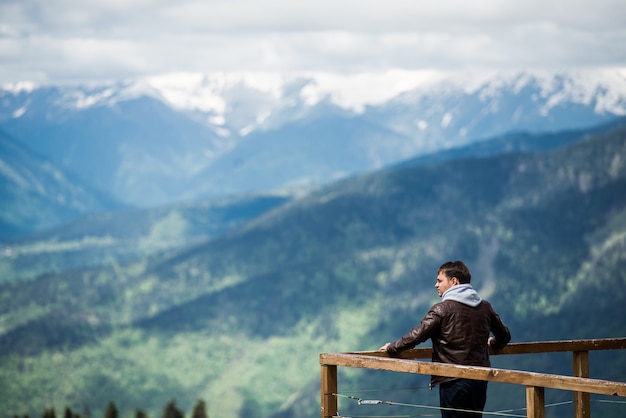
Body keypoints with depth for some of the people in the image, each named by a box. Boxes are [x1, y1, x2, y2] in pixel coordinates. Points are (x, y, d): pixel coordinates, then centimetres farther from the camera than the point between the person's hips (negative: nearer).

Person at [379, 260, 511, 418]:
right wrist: (493, 343, 40)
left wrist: (392, 348, 1)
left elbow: (416, 336, -14)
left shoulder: (442, 309, -12)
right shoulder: (485, 307, 7)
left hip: (453, 381, -6)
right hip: (480, 380, 6)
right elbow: (504, 335, 17)